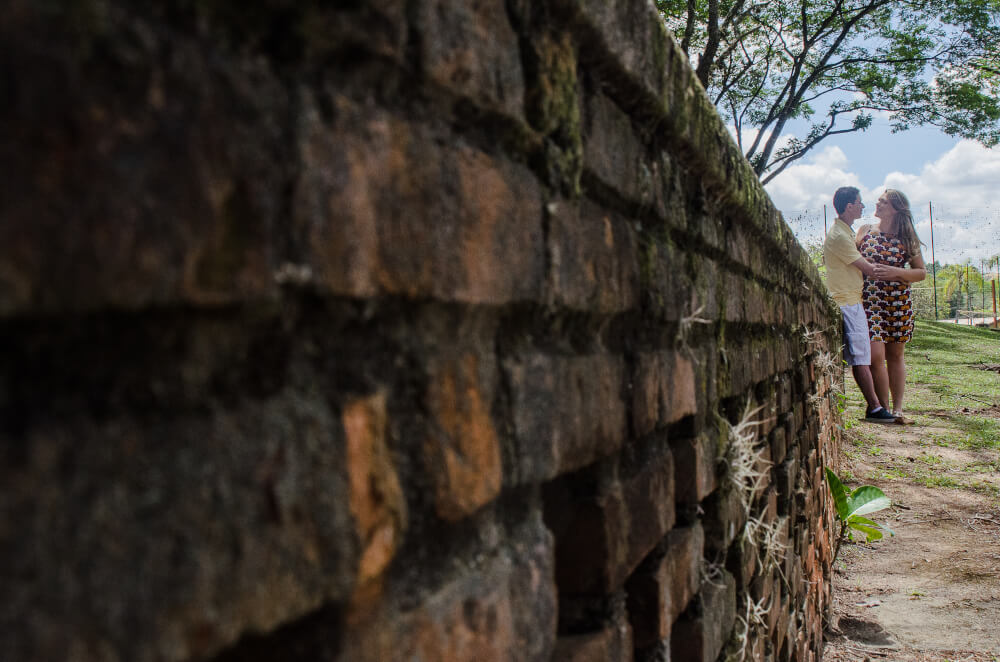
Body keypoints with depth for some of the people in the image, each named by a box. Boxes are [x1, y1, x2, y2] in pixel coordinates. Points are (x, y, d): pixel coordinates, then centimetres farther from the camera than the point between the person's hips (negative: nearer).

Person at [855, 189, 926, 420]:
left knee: (895, 355, 6)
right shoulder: (864, 231, 7)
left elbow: (921, 272, 4)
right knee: (876, 355, -11)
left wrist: (896, 272, -13)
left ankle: (898, 408, 12)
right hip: (869, 301, 0)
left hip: (898, 302, 0)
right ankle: (883, 408, -3)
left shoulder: (906, 238, 4)